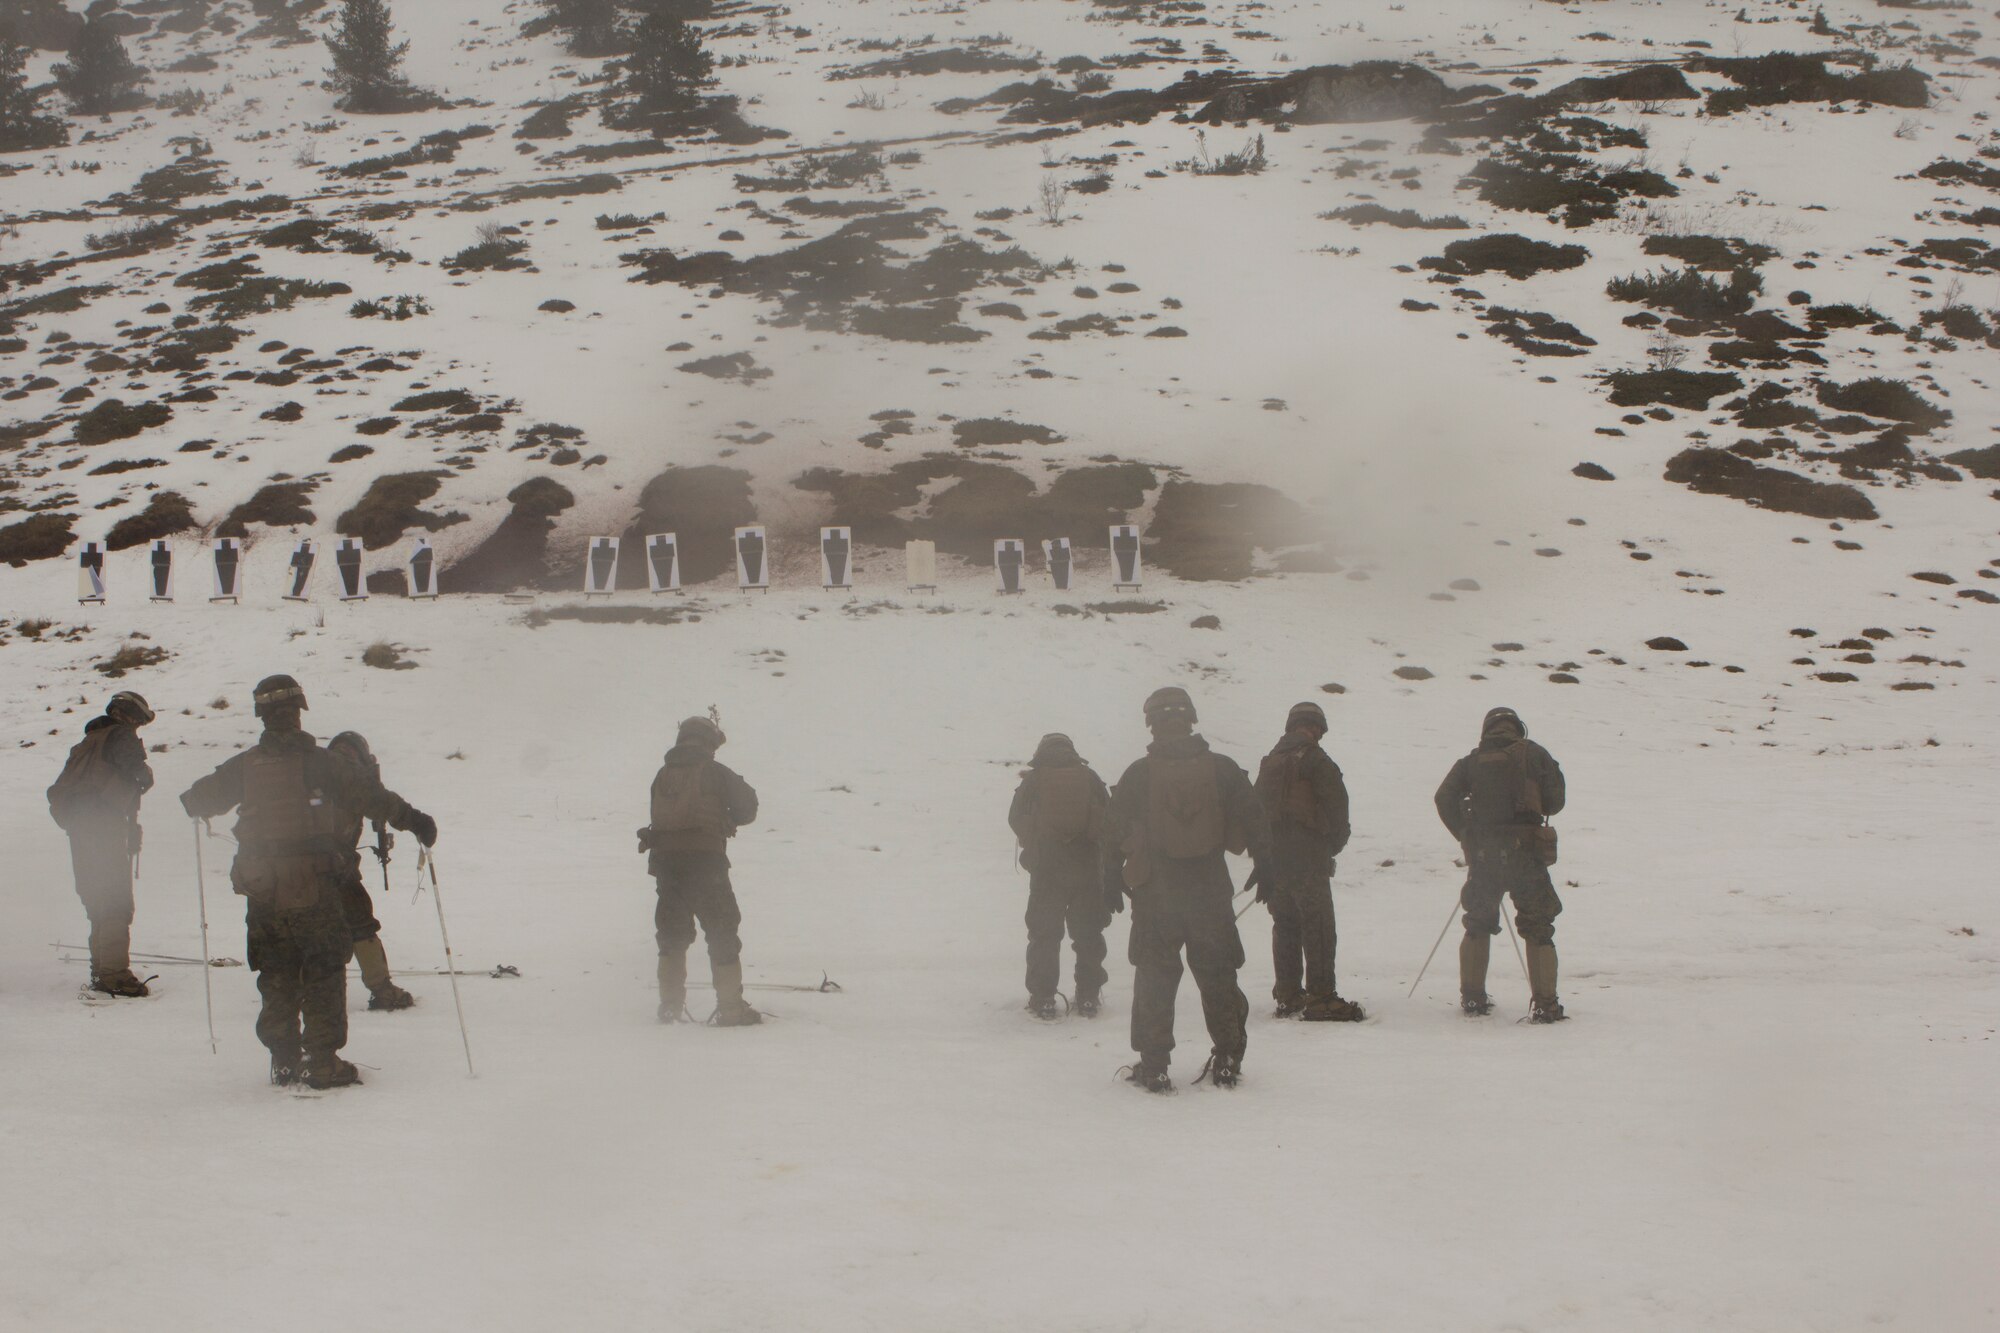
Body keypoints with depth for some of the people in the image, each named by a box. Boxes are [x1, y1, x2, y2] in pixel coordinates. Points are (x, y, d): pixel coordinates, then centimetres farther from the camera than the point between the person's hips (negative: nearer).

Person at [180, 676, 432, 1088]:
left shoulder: (244, 766, 3)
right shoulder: (320, 762, -6)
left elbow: (202, 797, 14)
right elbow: (369, 795, -7)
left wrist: (191, 803, 38)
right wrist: (413, 819, 2)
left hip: (262, 890, 3)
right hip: (314, 885, -3)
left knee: (276, 977, 14)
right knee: (324, 972, 3)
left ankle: (284, 1061, 14)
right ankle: (322, 1061, -3)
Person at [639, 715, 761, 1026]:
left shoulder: (662, 775, 10)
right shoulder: (714, 772, -2)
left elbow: (658, 816, 15)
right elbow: (748, 806, 4)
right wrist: (726, 819, 24)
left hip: (665, 861, 4)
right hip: (705, 858, -4)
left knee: (672, 934, 16)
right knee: (722, 932, 1)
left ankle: (670, 1005, 15)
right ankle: (730, 1007, -3)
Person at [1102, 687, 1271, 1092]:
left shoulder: (1139, 774, -4)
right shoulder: (1222, 770, -1)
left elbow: (1115, 831, 0)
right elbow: (1253, 822, 3)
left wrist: (1112, 882, 10)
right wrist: (1266, 869, 14)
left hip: (1154, 894, -1)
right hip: (1211, 891, 1)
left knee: (1155, 979, 5)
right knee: (1218, 975, 11)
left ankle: (1153, 1066, 2)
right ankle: (1227, 1061, 13)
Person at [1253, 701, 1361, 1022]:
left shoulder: (1269, 763, 12)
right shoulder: (1317, 762, -8)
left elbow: (1257, 809, 15)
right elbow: (1337, 807, -8)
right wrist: (1334, 845, 9)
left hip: (1273, 857, 6)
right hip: (1309, 857, -6)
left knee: (1284, 924, 12)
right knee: (1318, 924, -5)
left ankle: (1288, 995, 12)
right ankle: (1320, 997, -10)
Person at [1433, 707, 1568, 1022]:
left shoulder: (1471, 762, 9)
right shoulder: (1534, 754, 5)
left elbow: (1445, 799, 2)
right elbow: (1555, 801, 6)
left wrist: (1466, 837, 12)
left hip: (1482, 855, 2)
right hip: (1525, 852, -2)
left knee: (1478, 925, 18)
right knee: (1538, 929, 2)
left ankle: (1472, 997, 19)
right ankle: (1545, 1005, -5)